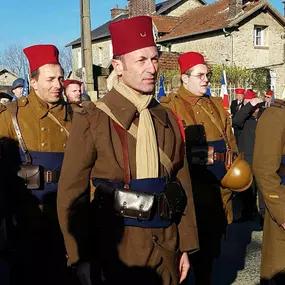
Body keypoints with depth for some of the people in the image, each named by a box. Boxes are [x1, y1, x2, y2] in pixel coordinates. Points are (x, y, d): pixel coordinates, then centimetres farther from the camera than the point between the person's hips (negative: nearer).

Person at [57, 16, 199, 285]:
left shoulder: (168, 119, 4)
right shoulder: (92, 119, -11)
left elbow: (183, 185, 7)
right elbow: (71, 193, -9)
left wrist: (186, 245, 7)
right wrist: (83, 260, -8)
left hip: (167, 245, 5)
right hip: (119, 247, -4)